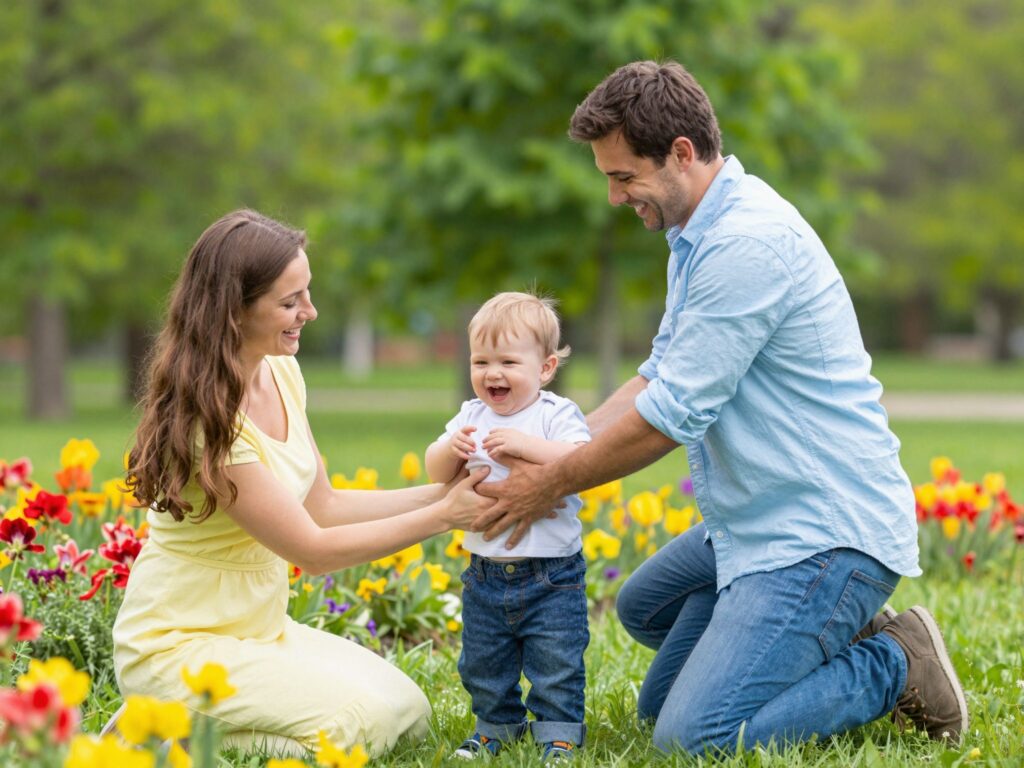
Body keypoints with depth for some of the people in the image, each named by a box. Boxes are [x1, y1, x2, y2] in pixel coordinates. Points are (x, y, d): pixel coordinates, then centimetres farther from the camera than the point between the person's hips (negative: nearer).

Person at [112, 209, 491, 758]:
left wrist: (443, 493, -2)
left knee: (408, 712, 0)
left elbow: (323, 506, 8)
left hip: (261, 630, 9)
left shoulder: (282, 373, 1)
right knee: (359, 721, -22)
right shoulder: (207, 421, -25)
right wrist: (443, 515, -16)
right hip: (178, 646, -9)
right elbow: (313, 550, -20)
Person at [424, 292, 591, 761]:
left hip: (551, 576, -5)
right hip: (485, 575, 5)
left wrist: (525, 445, -32)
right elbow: (436, 473, 3)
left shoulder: (557, 415, -9)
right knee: (482, 665, 16)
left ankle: (559, 733, 16)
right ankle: (496, 727, 34)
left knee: (556, 665, 0)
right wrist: (452, 449, -18)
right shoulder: (471, 416, 6)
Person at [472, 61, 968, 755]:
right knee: (645, 607, 31)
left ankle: (895, 666, -1)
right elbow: (656, 379, 15)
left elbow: (670, 416, -22)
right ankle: (840, 642, 19)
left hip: (828, 537, -11)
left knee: (694, 737, -18)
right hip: (758, 520, 11)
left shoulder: (747, 243, -23)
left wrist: (552, 487, -10)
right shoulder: (699, 234, 12)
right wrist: (550, 452, 3)